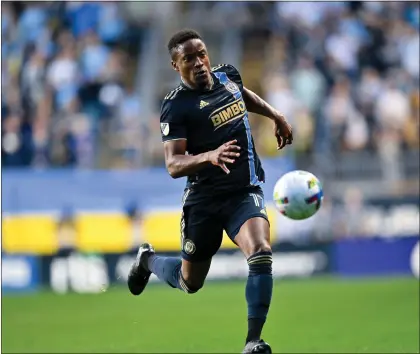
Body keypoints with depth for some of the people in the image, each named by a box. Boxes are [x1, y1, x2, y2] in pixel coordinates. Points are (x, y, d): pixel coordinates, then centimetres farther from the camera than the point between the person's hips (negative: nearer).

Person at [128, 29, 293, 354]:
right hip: (204, 199, -3)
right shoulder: (176, 107, -14)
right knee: (190, 282, 12)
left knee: (261, 254, -25)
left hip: (245, 192, 3)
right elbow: (173, 165, -23)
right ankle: (148, 260, 46)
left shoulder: (227, 75, 3)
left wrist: (276, 116, 28)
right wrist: (210, 156, -39)